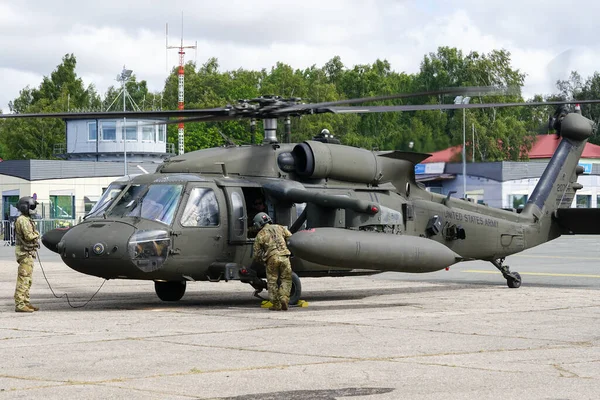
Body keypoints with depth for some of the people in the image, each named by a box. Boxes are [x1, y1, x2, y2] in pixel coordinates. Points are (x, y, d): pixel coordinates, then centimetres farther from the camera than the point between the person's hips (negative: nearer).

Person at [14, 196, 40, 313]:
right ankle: (19, 305, -12)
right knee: (23, 279, -11)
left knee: (27, 280, 14)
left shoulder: (27, 219, 18)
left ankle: (26, 303, 20)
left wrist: (34, 238, 1)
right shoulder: (23, 220, -16)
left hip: (29, 252, 11)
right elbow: (29, 236, -23)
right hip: (25, 252, -11)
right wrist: (36, 234, -4)